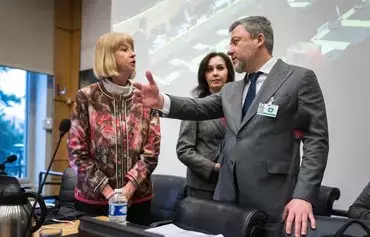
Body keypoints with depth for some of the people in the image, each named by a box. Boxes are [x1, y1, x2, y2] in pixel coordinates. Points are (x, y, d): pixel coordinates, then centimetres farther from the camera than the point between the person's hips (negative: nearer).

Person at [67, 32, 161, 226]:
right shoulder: (87, 97, -3)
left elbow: (152, 150, -1)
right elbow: (77, 151, -5)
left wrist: (129, 187, -13)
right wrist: (107, 190, -12)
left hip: (137, 199, 2)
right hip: (93, 199, -2)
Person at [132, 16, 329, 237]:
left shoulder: (300, 78, -3)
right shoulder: (231, 90, 17)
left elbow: (316, 141, -8)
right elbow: (200, 108, 5)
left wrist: (303, 195, -18)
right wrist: (161, 101, -13)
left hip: (271, 202, -5)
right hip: (229, 199, 6)